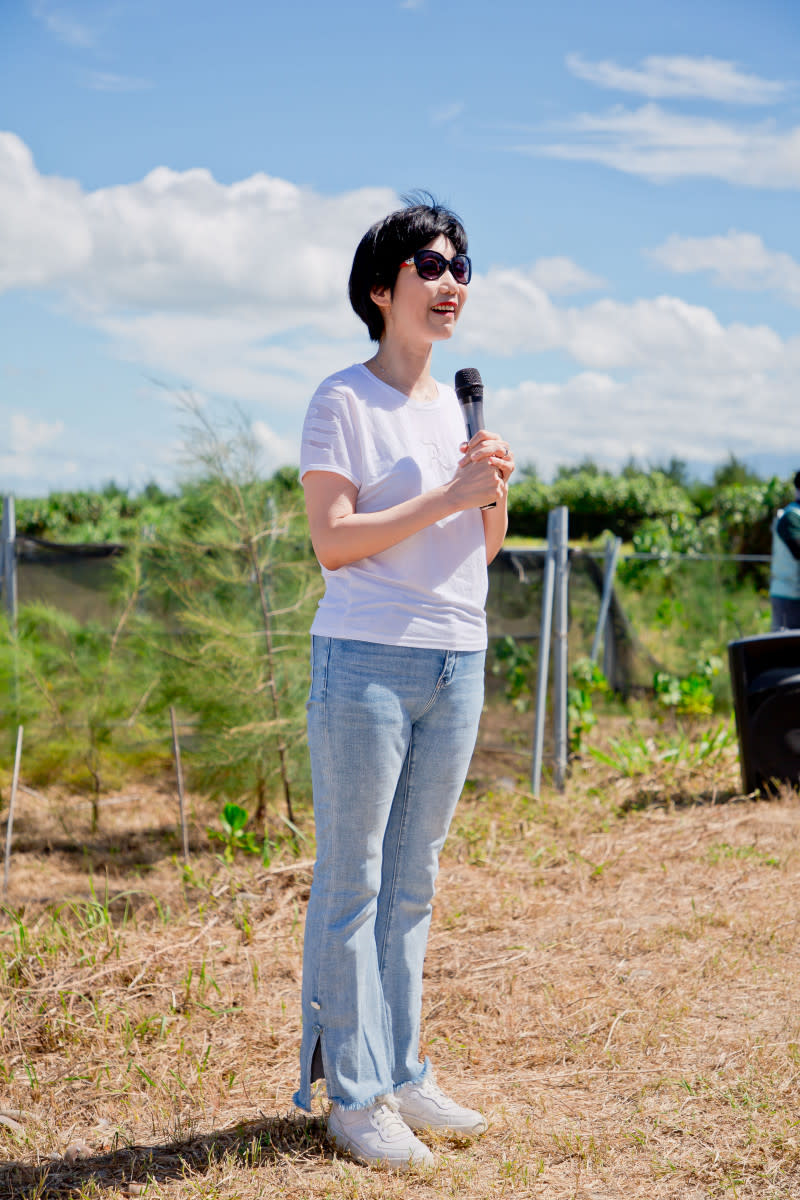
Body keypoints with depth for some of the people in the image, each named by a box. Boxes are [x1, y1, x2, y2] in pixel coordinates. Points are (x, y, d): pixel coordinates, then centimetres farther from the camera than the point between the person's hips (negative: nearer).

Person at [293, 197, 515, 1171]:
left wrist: (495, 491, -2)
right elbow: (332, 541, -14)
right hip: (366, 661, -7)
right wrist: (447, 496, -17)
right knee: (352, 884, -1)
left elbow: (487, 546, 18)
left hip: (456, 662, 7)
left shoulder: (454, 404, 15)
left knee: (411, 883, 13)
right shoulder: (343, 401, -5)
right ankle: (352, 1093, 6)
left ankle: (402, 1074, 21)